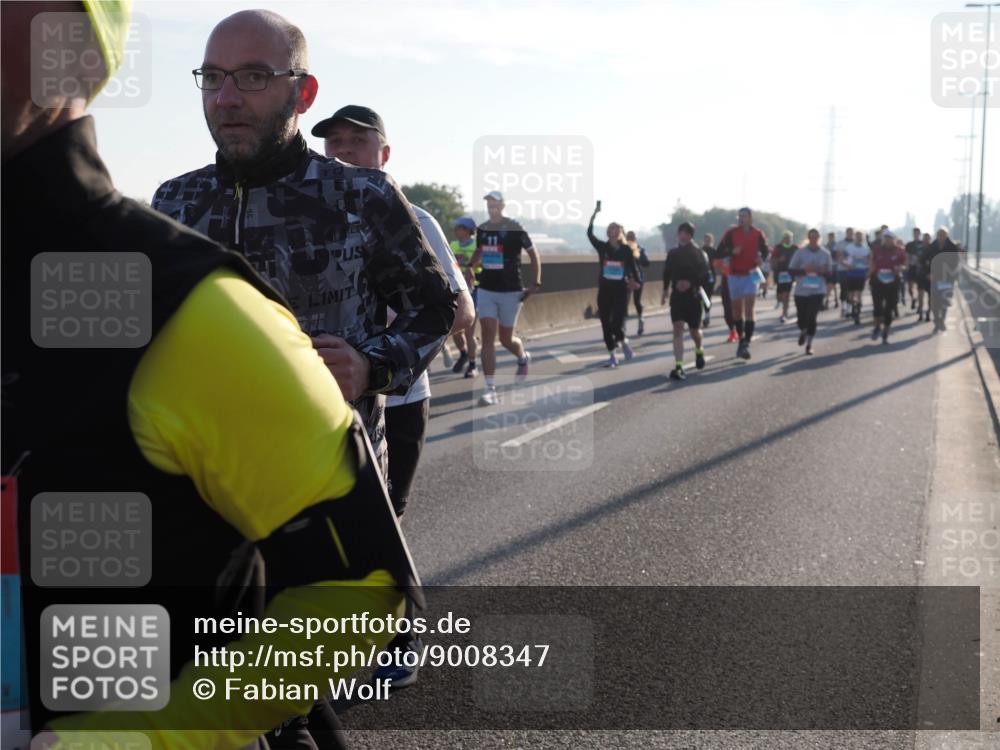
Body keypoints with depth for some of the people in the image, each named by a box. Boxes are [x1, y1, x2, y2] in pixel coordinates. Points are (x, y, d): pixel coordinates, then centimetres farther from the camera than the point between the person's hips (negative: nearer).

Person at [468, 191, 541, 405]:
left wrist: (536, 283, -8)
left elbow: (533, 254, -3)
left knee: (506, 338, 7)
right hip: (486, 290, 4)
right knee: (487, 337, -7)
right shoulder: (482, 229, 5)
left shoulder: (514, 229, -10)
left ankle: (523, 358, 43)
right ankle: (490, 389, -8)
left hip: (510, 291, -4)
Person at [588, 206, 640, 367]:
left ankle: (623, 342, 22)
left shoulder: (626, 249, -1)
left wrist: (635, 281, -8)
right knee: (606, 324, 4)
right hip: (604, 290, 2)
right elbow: (590, 234, -10)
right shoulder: (602, 247, 1)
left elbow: (633, 266, 4)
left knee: (617, 322, -11)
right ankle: (612, 356, 15)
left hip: (621, 290, -2)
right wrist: (595, 214, -18)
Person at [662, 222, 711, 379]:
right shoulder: (673, 254, 5)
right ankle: (678, 366, -18)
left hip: (694, 296, -1)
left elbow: (706, 275, -12)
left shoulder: (699, 253, -3)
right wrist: (665, 291, 20)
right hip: (677, 296, 1)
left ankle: (699, 350, 45)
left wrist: (691, 283, -26)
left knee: (694, 330, 10)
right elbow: (667, 273, 18)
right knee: (678, 329, -12)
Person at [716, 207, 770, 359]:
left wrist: (761, 258, -11)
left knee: (749, 309, -12)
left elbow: (765, 251, 11)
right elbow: (720, 250, -2)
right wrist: (732, 252, -21)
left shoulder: (758, 234, 0)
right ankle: (741, 338, 27)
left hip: (751, 274, -2)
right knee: (737, 309, 10)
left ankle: (746, 343, -17)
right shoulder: (731, 233, -1)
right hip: (735, 274, 2)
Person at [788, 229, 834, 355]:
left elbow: (830, 273, 9)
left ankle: (809, 344, 1)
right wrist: (804, 270, -17)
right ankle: (803, 332, 42)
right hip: (801, 291, 1)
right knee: (802, 317, 8)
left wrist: (822, 271, -14)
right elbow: (791, 270, -1)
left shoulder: (825, 253, 3)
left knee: (812, 317, -10)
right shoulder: (800, 252, -1)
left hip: (818, 291, 0)